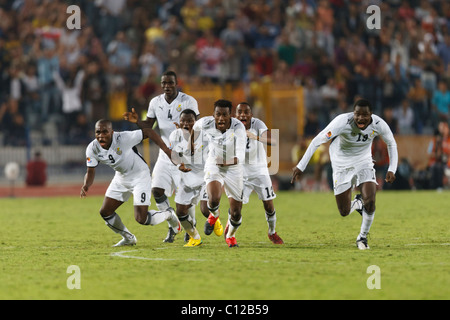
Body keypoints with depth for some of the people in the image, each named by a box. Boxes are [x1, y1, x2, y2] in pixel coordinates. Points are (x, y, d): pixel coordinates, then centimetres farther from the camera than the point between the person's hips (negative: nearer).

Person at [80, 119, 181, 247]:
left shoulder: (123, 138, -32)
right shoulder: (92, 149, -16)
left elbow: (148, 132, -23)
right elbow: (91, 171, -7)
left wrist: (167, 151, -25)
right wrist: (86, 185, -29)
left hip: (140, 176, -6)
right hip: (121, 178, 6)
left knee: (141, 218, -14)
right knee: (105, 212, 4)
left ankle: (168, 215, 18)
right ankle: (128, 238, 27)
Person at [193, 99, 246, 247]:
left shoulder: (238, 128, -28)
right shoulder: (206, 123, -19)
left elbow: (241, 155, -37)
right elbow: (195, 126, 8)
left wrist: (230, 162, -56)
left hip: (233, 169, -1)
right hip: (213, 166, 1)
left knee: (236, 214, 2)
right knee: (214, 199, -28)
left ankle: (230, 234, 39)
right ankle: (214, 216, 11)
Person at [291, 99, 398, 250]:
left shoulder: (378, 124, -19)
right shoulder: (342, 122, -31)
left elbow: (391, 144, 1)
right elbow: (318, 140, -32)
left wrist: (392, 169, -7)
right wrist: (301, 166, -37)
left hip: (364, 163, 2)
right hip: (342, 166, -1)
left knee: (370, 201, -20)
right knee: (344, 212, -1)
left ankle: (362, 237, 4)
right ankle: (357, 203, 37)